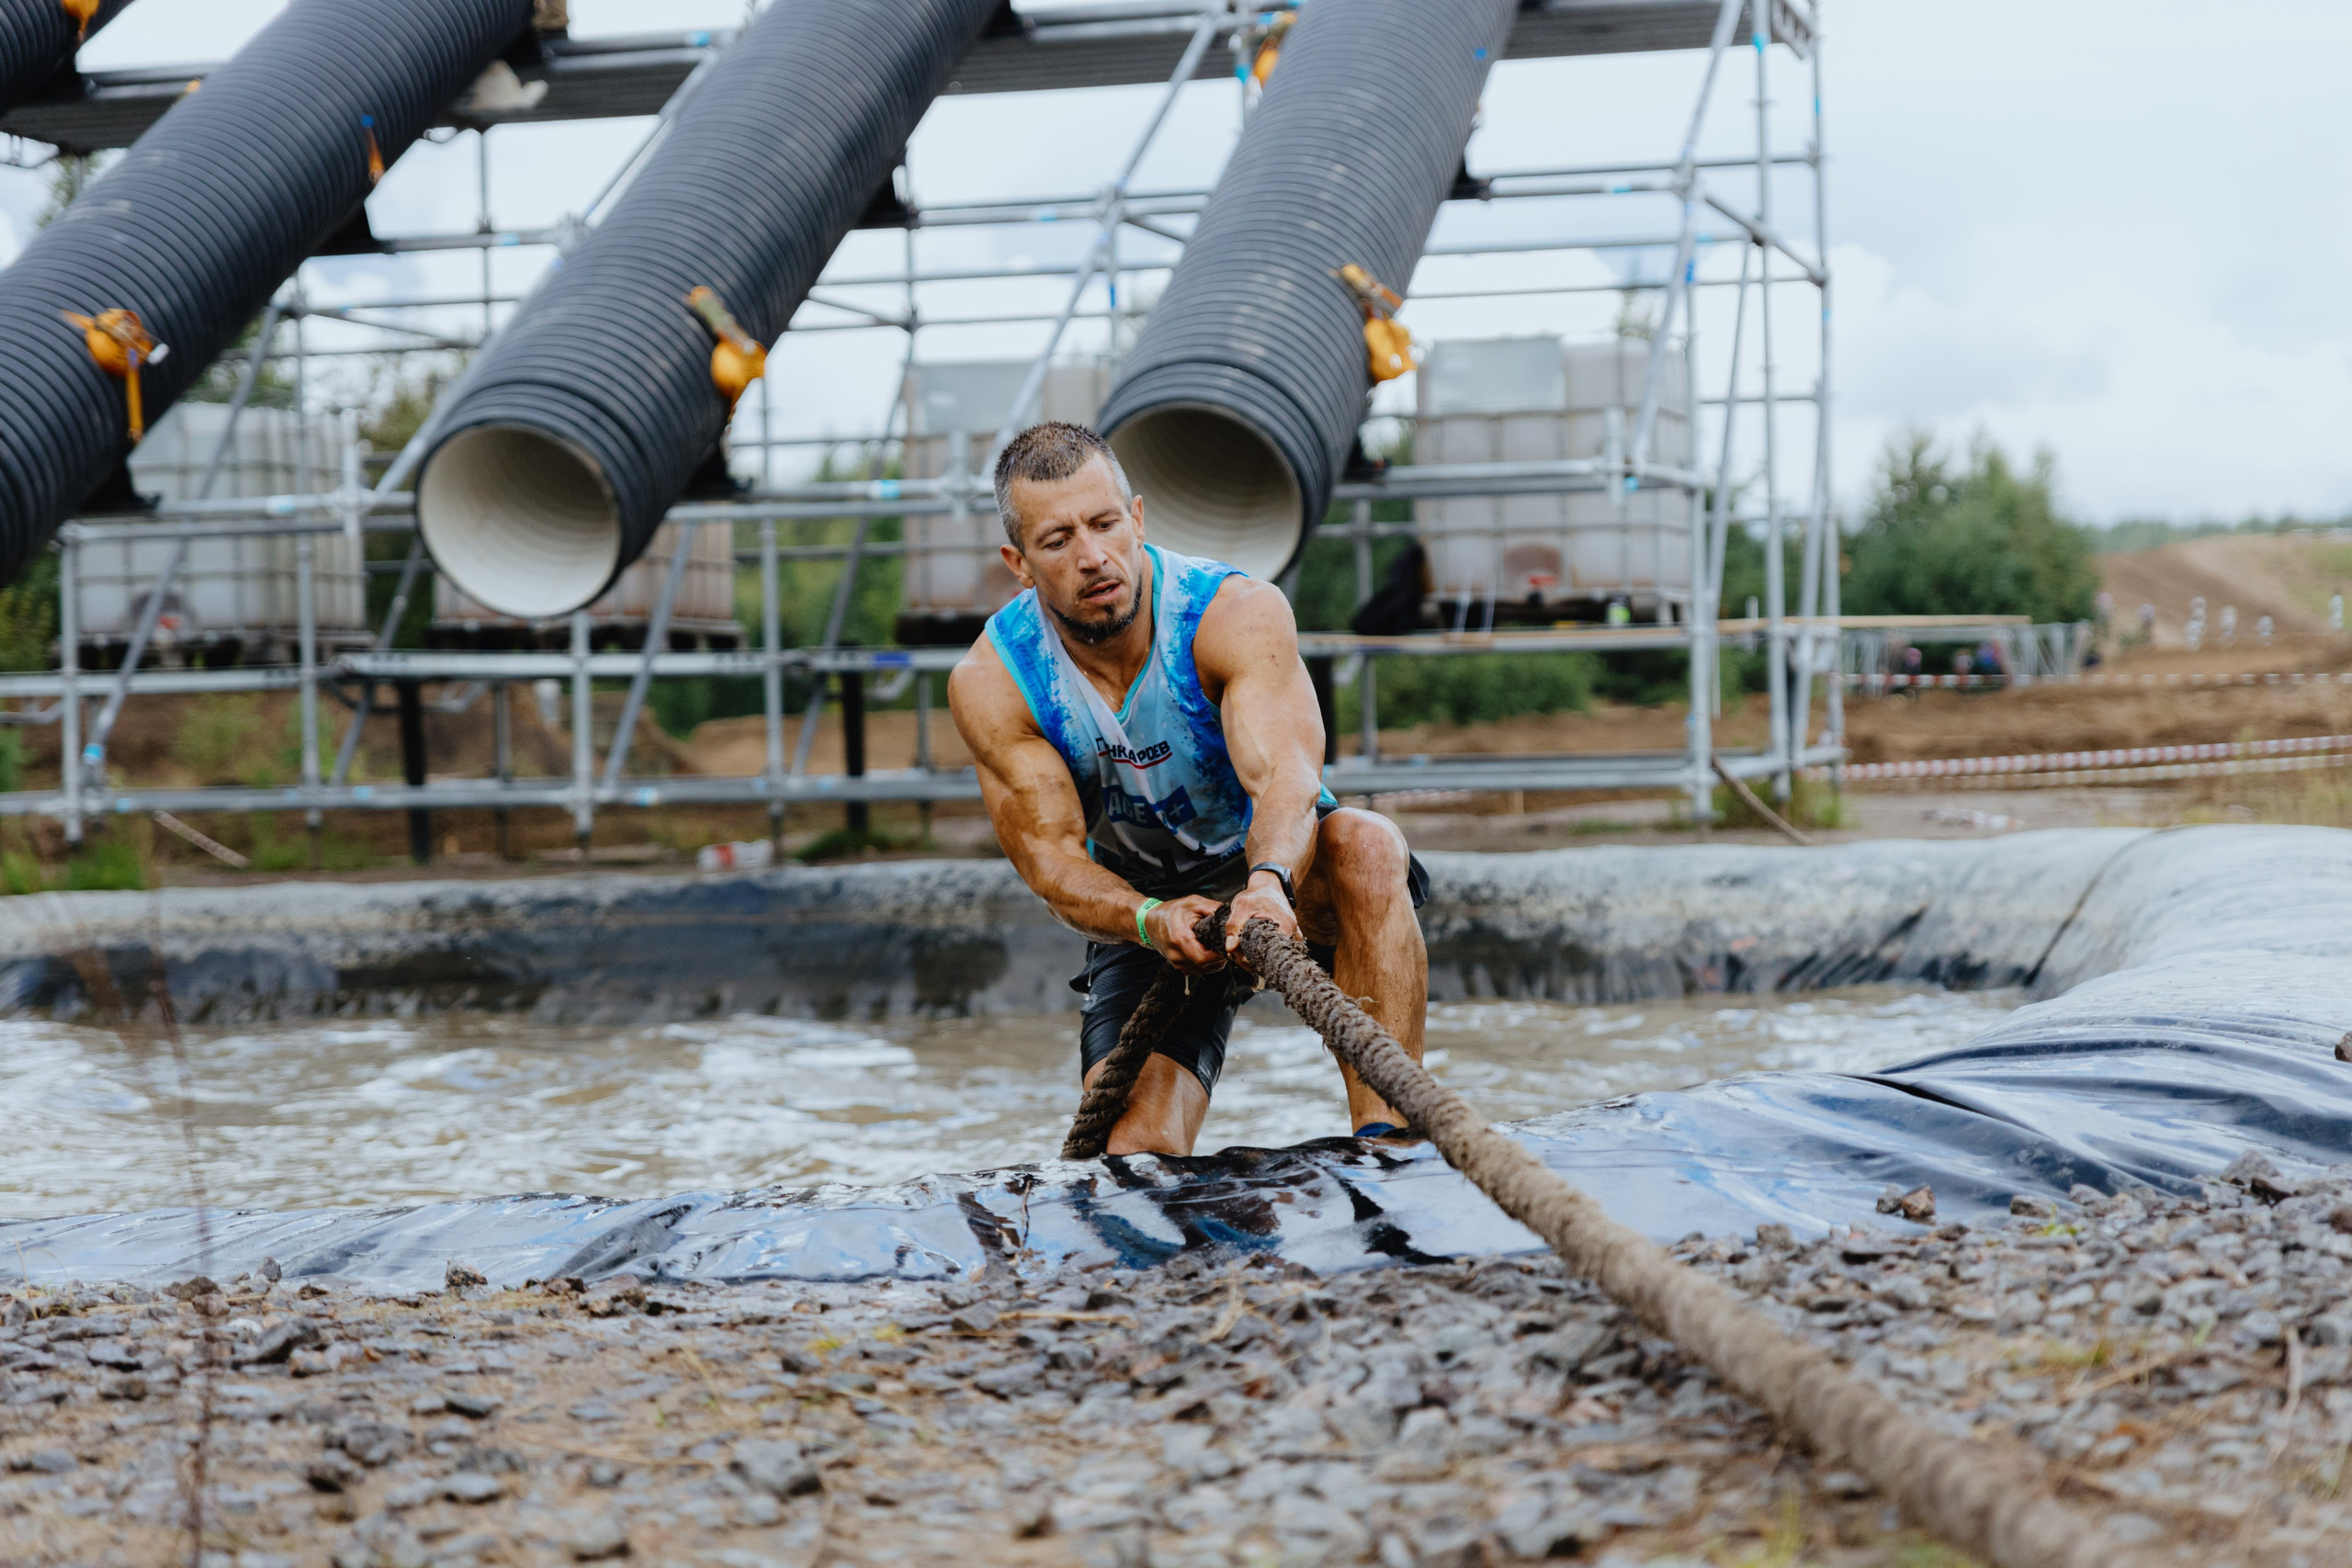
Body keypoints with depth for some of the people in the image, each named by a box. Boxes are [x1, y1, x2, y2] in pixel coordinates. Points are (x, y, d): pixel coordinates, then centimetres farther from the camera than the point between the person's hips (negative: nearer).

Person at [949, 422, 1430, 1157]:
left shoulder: (1239, 613, -25)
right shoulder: (990, 683, -18)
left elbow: (1284, 775, -40)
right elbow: (1051, 854, -22)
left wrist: (1269, 884, -63)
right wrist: (1151, 922, -44)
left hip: (1277, 875, -1)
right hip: (1141, 908, 2)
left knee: (1365, 846, -37)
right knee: (1137, 1153, -17)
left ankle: (1386, 1136, -40)